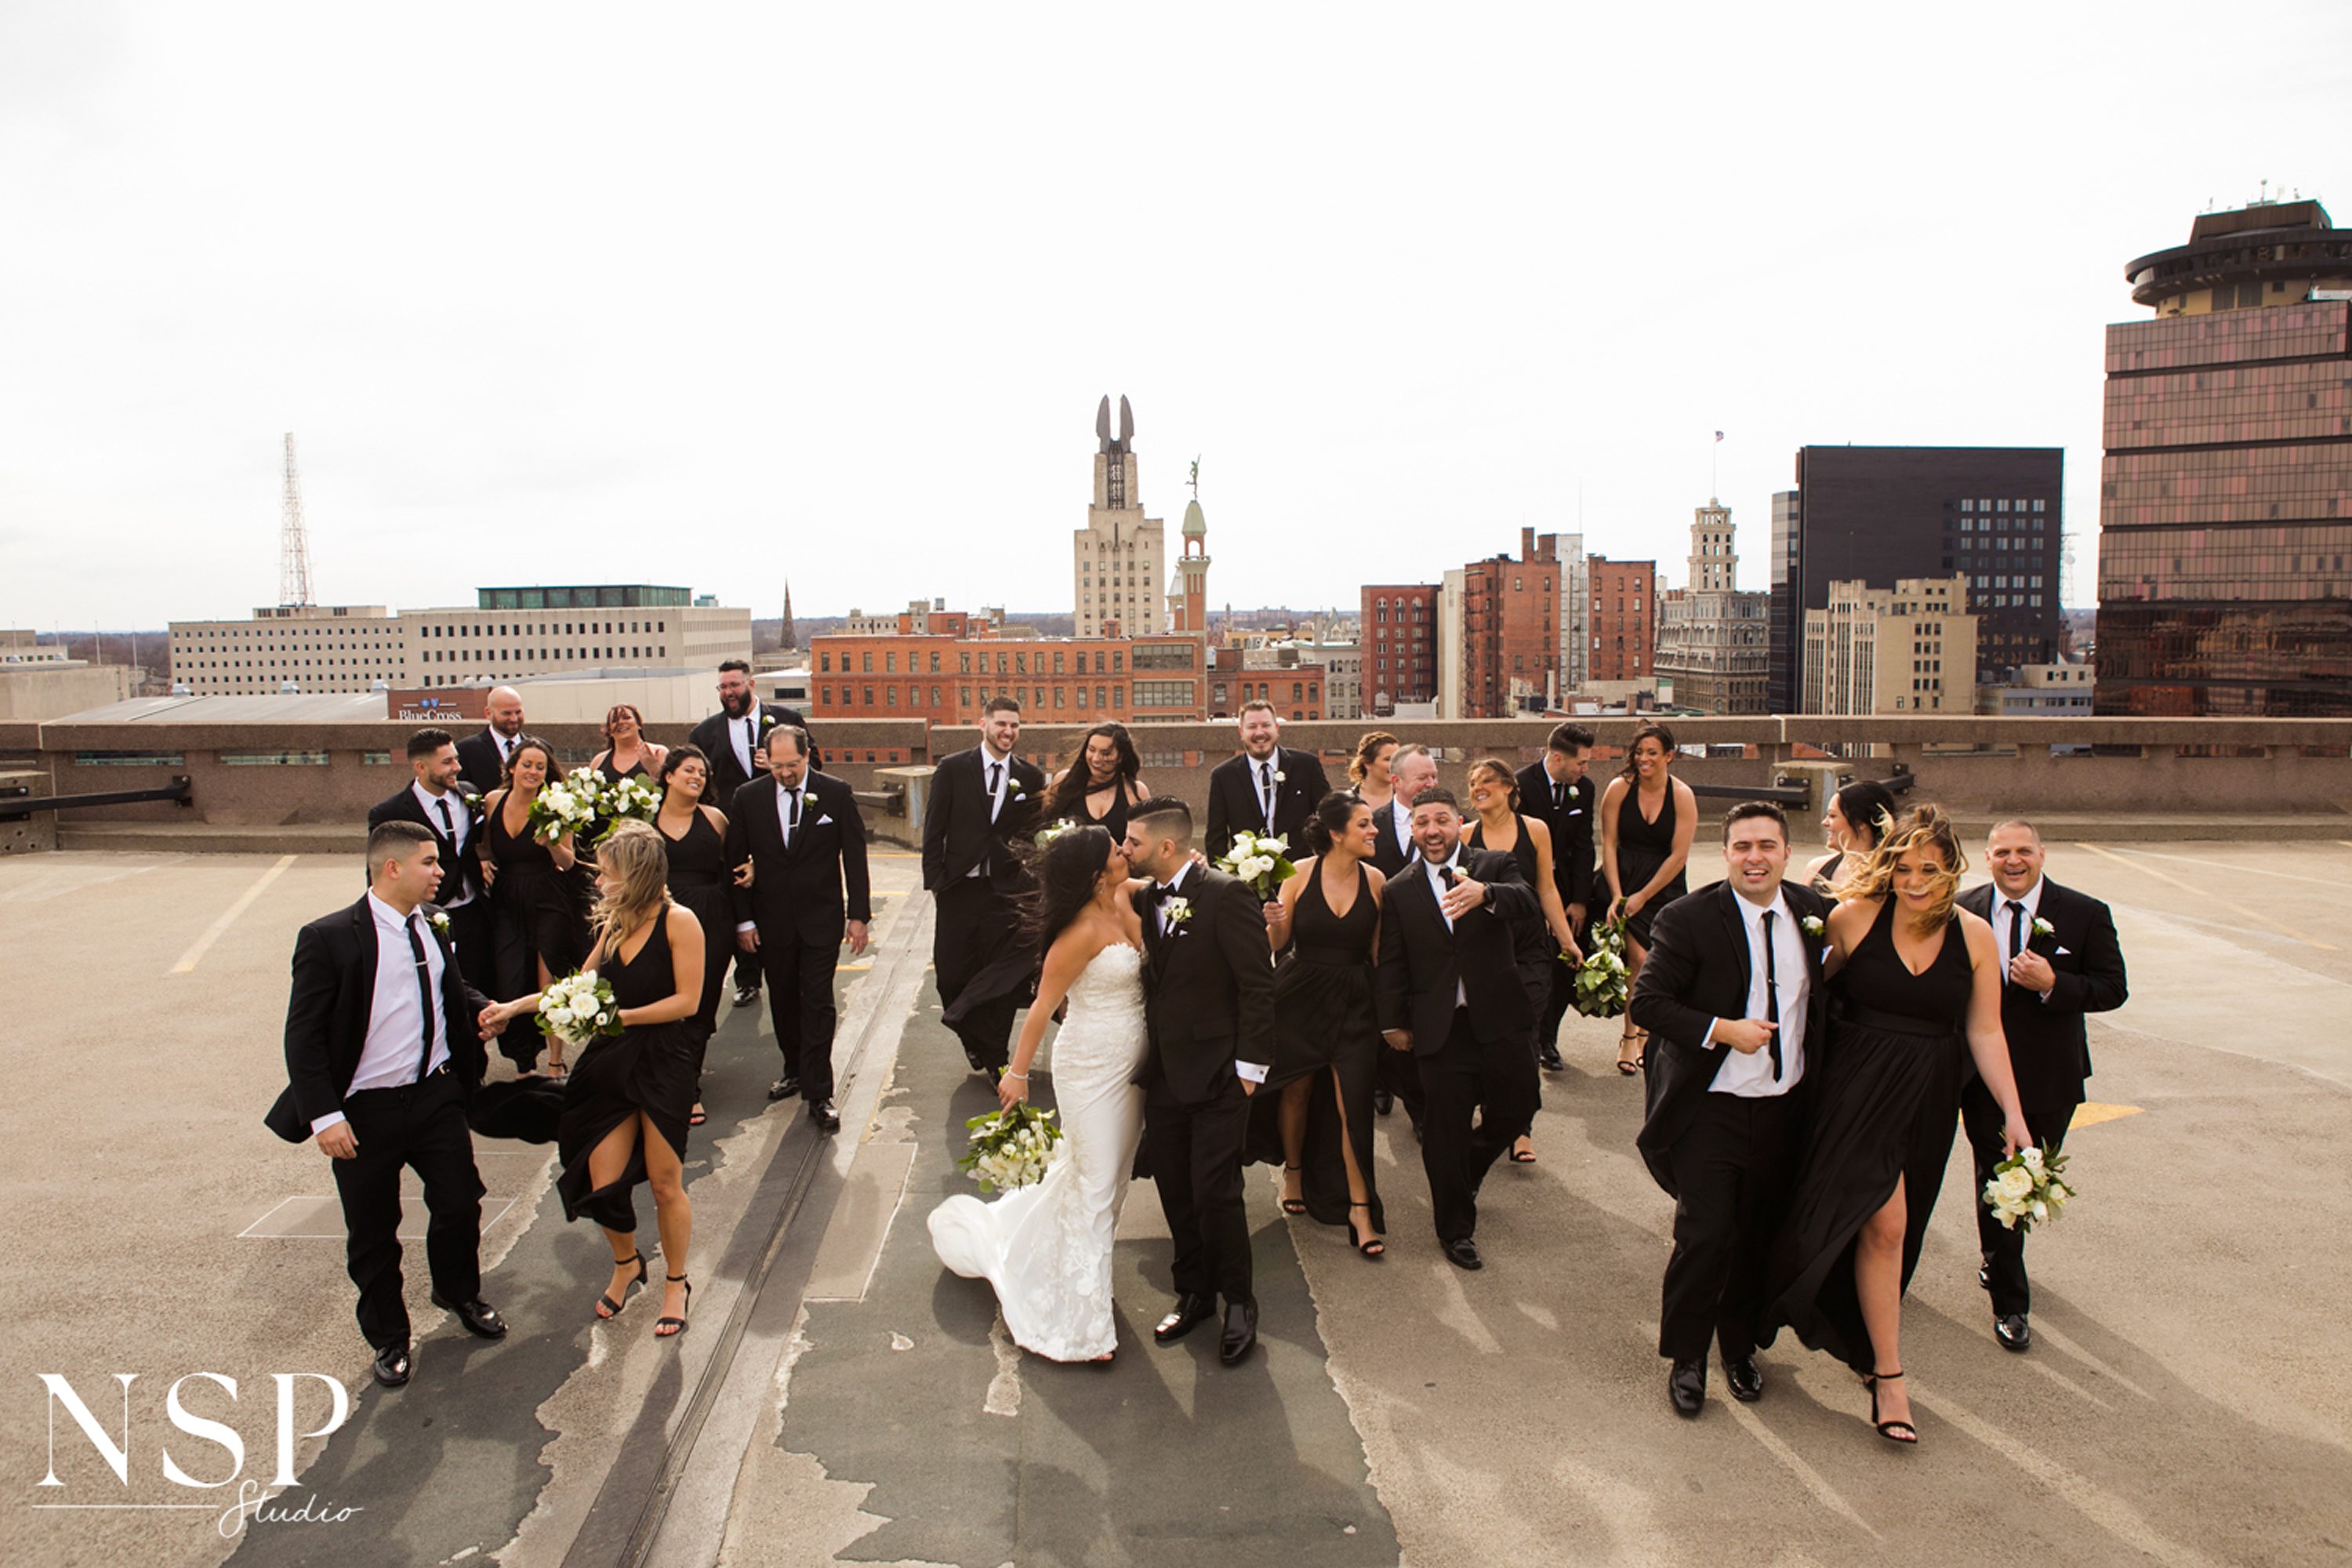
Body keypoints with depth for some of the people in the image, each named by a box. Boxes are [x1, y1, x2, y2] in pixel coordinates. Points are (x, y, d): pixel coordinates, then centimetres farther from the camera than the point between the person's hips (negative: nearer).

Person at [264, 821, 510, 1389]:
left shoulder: (434, 926, 3)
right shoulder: (330, 938, -15)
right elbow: (304, 1036, -14)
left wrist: (481, 1009, -1)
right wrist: (325, 1116, -18)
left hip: (436, 1094, 5)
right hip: (365, 1110, -5)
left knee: (460, 1203, 14)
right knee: (372, 1234, 11)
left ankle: (460, 1295, 43)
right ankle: (388, 1337, 33)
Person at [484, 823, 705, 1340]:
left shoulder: (679, 922, -12)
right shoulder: (613, 924, 6)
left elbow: (687, 1001, -15)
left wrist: (622, 1015, -18)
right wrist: (517, 1005, 15)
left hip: (663, 1064, -5)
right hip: (611, 1064, 5)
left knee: (665, 1184, 4)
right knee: (602, 1184, 4)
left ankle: (676, 1283, 27)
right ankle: (626, 1263, 34)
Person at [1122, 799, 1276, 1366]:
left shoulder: (1227, 894, -14)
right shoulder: (1146, 899, 7)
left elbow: (1258, 984, -14)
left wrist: (1249, 1065, -15)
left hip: (1216, 1076, -7)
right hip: (1163, 1075, 7)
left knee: (1215, 1192, -3)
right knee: (1176, 1192, 14)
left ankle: (1239, 1303, 17)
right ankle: (1194, 1293, 31)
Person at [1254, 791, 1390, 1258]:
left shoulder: (1375, 880, -5)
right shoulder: (1299, 874, -10)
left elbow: (1377, 950, 2)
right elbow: (1278, 943, -4)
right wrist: (1273, 923, -26)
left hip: (1354, 1002, 0)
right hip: (1300, 997, 0)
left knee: (1353, 1102, -3)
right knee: (1296, 1090, 15)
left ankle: (1359, 1206, 8)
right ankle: (1293, 1171, 42)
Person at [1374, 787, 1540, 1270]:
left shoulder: (1494, 865, 1)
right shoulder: (1400, 891, 6)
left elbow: (1527, 902, -20)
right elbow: (1390, 964, 9)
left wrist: (1484, 894, -40)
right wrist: (1393, 1022, 5)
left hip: (1499, 1018, 0)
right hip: (1441, 1027, 0)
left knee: (1516, 1108, 10)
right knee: (1445, 1131, 4)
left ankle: (1467, 1172, 41)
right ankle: (1455, 1229, 22)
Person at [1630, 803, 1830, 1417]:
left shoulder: (1814, 911, 2)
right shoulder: (1687, 918, -13)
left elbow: (1827, 996, 15)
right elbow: (1648, 1001, -13)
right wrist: (1722, 1031, -22)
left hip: (1785, 1108, 4)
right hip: (1710, 1110, -4)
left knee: (1757, 1237, 15)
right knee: (1704, 1236, -3)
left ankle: (1739, 1348, 37)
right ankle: (1685, 1359, 19)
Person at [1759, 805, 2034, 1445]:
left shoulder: (1974, 936, -2)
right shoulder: (1855, 918, -10)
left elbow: (1985, 1032, 2)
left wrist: (2013, 1115, -1)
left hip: (1926, 1101, 3)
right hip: (1858, 1089, -3)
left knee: (1892, 1228, 14)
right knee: (1884, 1222, -10)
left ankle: (1862, 1338, 39)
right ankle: (1887, 1375, 1)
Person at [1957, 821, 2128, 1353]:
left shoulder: (2086, 914, -5)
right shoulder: (1962, 912, -4)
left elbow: (2113, 988, -6)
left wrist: (2052, 983, -23)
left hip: (2050, 1076, 1)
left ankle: (1998, 1259, 46)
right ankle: (2009, 1303, 16)